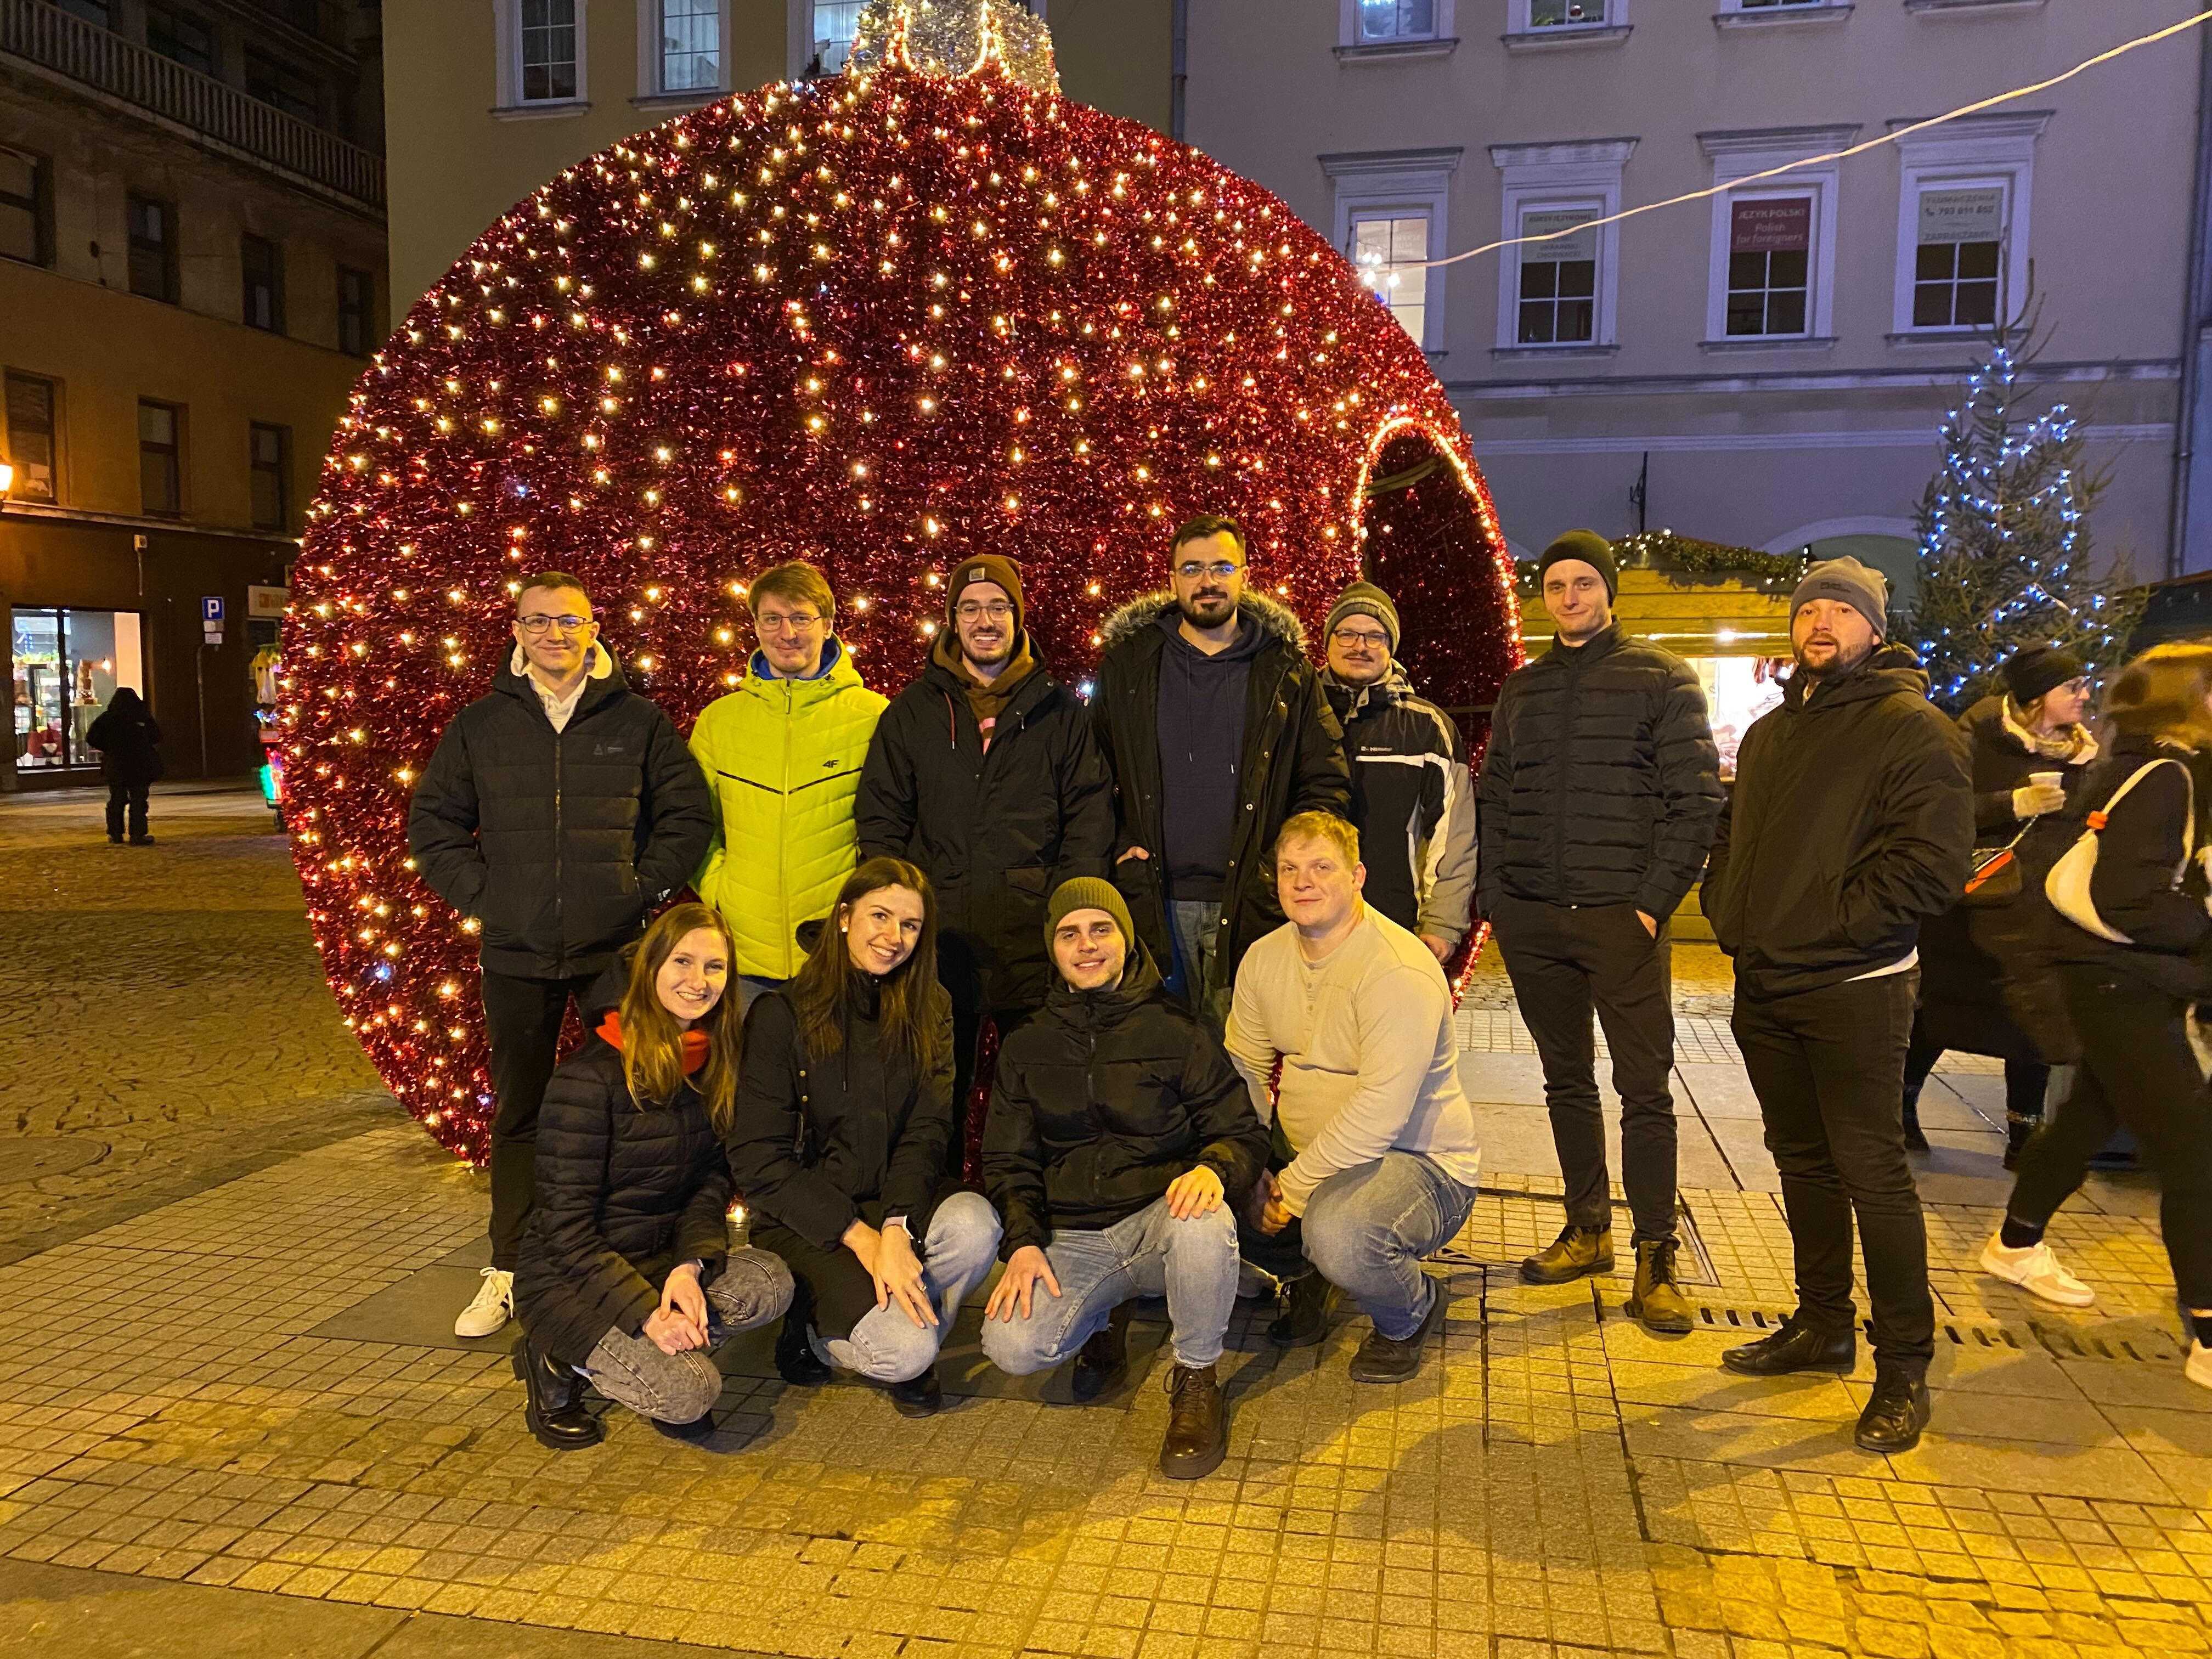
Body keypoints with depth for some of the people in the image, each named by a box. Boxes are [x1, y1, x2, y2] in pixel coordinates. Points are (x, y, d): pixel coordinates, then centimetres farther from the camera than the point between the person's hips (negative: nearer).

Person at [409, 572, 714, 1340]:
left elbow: (689, 813, 5)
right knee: (519, 1113, 10)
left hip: (617, 950, -1)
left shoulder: (638, 721, 3)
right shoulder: (480, 726, 7)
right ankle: (508, 1271, 21)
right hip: (516, 956, 2)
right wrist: (479, 894, 0)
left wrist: (645, 888, -4)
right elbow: (433, 821, 11)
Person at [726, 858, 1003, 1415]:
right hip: (803, 1220, -4)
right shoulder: (783, 1014, -8)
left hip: (896, 1205, 4)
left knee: (976, 1224, -29)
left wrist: (896, 1228, -22)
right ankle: (816, 1332, 9)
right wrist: (859, 1236, -18)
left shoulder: (928, 1010, 4)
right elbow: (757, 1160, -11)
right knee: (902, 1350, -25)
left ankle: (910, 1359, -1)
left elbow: (927, 1130, -4)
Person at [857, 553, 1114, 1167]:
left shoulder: (1059, 709, 10)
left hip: (1034, 931, -1)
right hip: (939, 927, 1)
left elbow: (1090, 813, 6)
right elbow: (881, 815, 12)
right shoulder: (913, 711, 13)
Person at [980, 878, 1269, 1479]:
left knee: (1206, 1222, -38)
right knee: (1011, 1347, -26)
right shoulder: (1026, 1050, 13)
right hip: (1072, 1241, 2)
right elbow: (1007, 1160, 12)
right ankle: (1106, 1317, 11)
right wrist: (1022, 1242, -7)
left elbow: (1244, 1133, 2)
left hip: (1159, 1219, -2)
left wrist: (1214, 1166, -23)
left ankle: (1197, 1383, -10)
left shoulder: (1175, 1032, 5)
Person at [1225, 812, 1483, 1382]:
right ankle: (1304, 1275, 15)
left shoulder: (1400, 972, -23)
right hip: (1307, 1156, 7)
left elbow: (1379, 1113, -28)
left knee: (1337, 1231, -37)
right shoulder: (1265, 958, 3)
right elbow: (1242, 1073, 4)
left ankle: (1412, 1312, 1)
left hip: (1419, 1162, -6)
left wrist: (1294, 1187, -23)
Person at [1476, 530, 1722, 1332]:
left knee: (1644, 1087, -2)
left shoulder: (1661, 678, 0)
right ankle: (1588, 1230, 25)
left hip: (1622, 918, -4)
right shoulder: (1522, 688, 14)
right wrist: (1496, 896, 5)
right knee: (1566, 1081, 12)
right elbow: (1495, 799, 15)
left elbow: (1695, 799, -5)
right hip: (1532, 920, 4)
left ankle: (1656, 1260, 6)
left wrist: (1655, 902, -13)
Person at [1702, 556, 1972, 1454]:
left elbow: (1934, 859, -18)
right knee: (1802, 1162, 16)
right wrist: (1727, 905, 7)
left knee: (1872, 1172, -3)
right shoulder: (1768, 733, 17)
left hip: (1854, 991, -8)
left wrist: (1830, 924, -18)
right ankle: (1822, 1327, 31)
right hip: (1765, 989, 8)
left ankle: (1904, 1369, 9)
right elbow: (1732, 835, 24)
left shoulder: (1913, 729, -9)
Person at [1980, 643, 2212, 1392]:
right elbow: (2126, 905, -25)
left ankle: (2016, 1246, 38)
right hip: (2121, 985, -10)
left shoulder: (2139, 771, 11)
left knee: (2090, 1118, 22)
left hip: (2134, 984, 10)